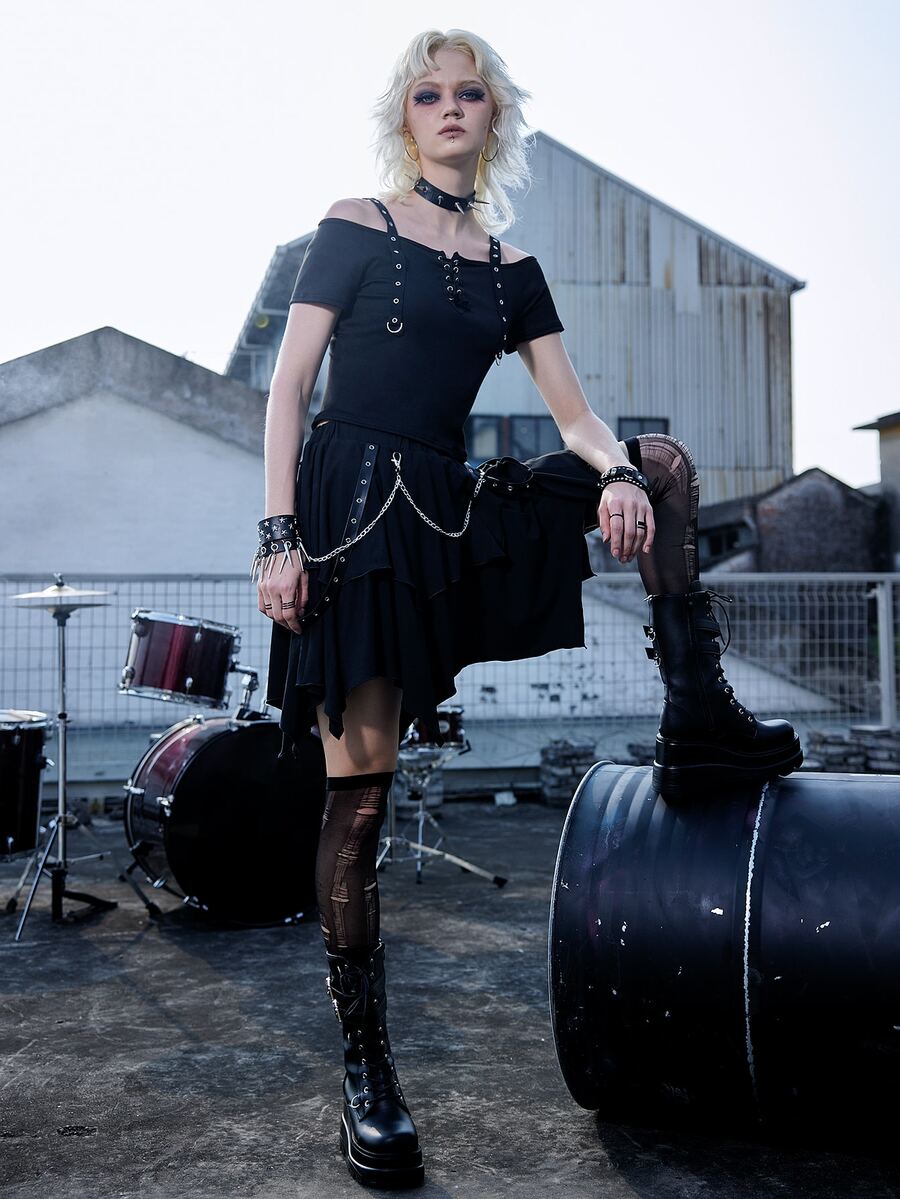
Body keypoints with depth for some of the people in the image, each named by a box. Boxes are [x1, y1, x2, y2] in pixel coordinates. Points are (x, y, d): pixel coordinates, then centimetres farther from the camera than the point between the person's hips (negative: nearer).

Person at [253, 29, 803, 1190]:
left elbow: (575, 412, 9)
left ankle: (697, 722, -3)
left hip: (454, 509, 6)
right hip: (354, 510, -5)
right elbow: (288, 385, -4)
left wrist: (618, 474, -14)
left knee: (663, 462, 3)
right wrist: (278, 538, -14)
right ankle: (366, 1072, 6)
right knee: (360, 793, -6)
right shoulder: (355, 227, 3)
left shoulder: (511, 266, 15)